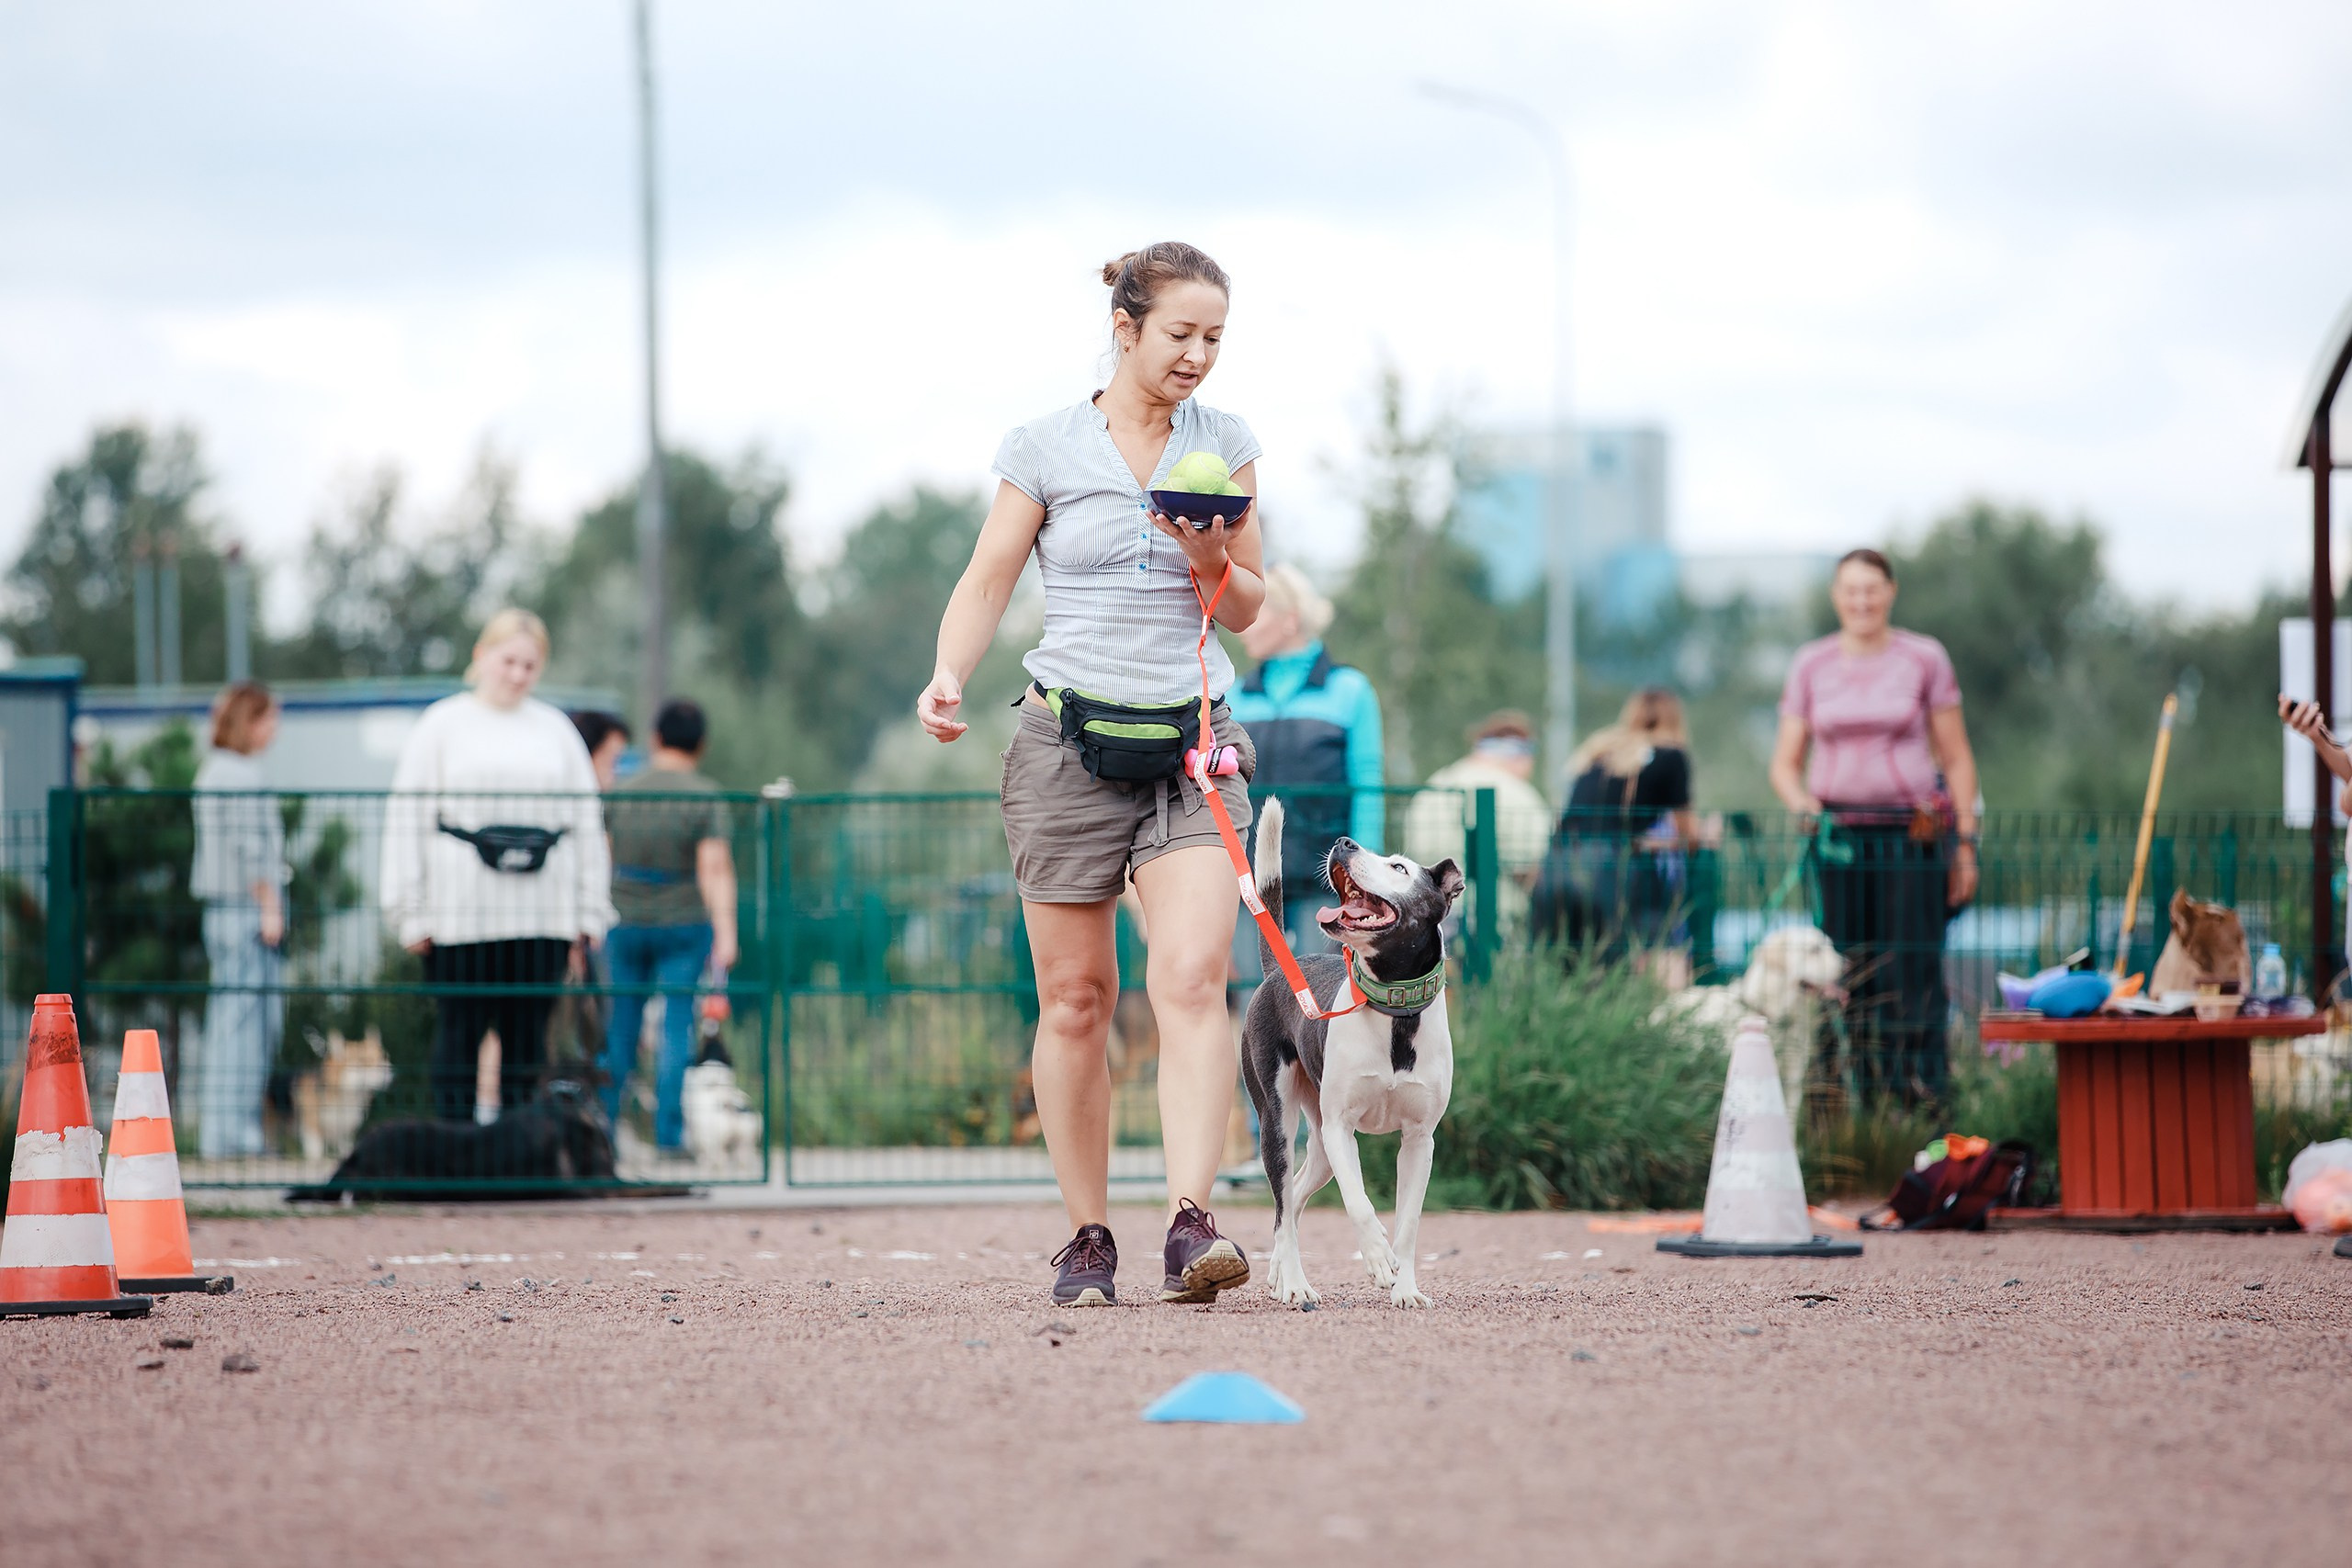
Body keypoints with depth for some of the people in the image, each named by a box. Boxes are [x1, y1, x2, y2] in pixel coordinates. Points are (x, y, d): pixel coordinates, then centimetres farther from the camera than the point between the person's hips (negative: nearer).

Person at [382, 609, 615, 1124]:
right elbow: (407, 820, 2)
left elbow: (587, 822, 16)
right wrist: (412, 913, -4)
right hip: (462, 918, -3)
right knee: (460, 1034, -2)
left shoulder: (556, 729, 13)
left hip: (542, 918, 3)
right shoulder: (443, 725, 5)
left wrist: (589, 911, 10)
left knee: (527, 1041, 3)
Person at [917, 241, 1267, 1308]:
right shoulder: (1046, 450, 1)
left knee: (1192, 979, -17)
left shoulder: (1224, 446, 8)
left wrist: (1208, 559, -11)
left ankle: (1190, 1223, -24)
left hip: (1193, 744, 1)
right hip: (1069, 739, -1)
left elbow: (1247, 611, 11)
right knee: (1075, 1000, 2)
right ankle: (1087, 1239, 12)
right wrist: (949, 675, -16)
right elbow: (986, 584, 2)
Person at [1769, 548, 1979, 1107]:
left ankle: (1923, 1098, -8)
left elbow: (1957, 760, 7)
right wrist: (1802, 804, -9)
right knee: (1849, 975, -3)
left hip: (1912, 835, -2)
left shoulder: (1924, 659, 4)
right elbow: (1785, 763, 12)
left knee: (1913, 973, -9)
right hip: (1839, 835, 2)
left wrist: (1965, 843, 1)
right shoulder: (1811, 666, 9)